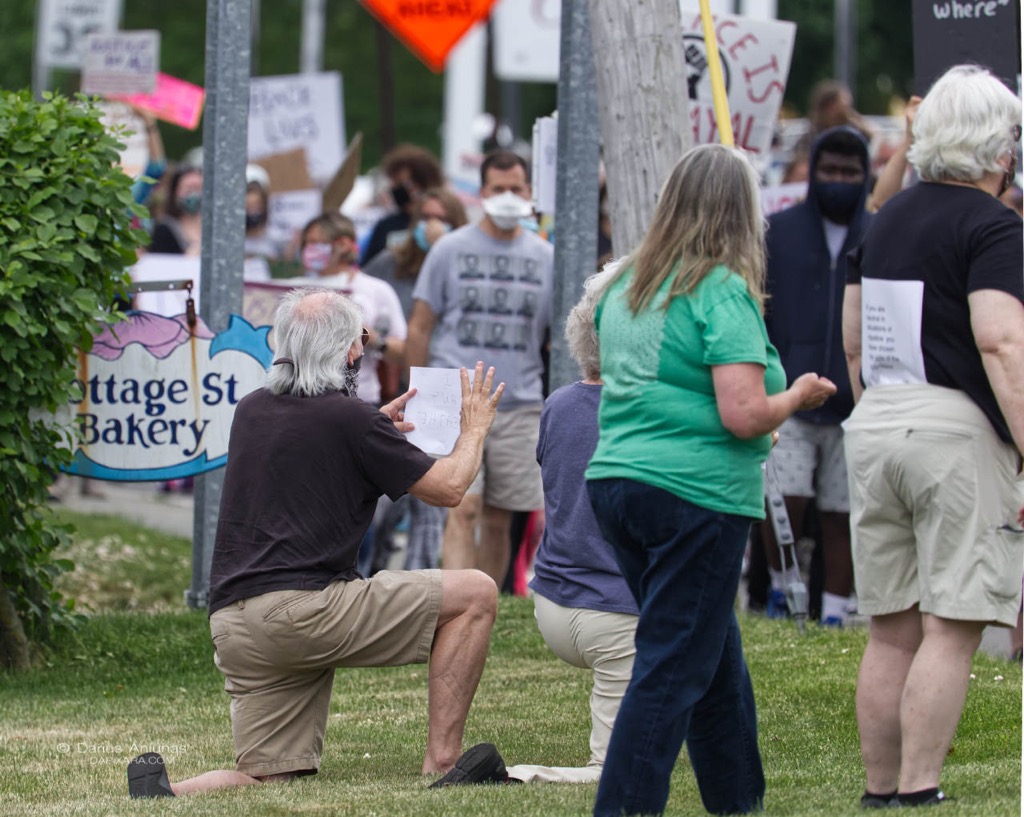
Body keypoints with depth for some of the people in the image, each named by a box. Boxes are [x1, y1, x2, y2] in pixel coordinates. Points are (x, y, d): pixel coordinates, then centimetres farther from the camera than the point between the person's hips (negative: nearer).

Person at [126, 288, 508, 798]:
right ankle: (442, 764, -2)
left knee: (270, 781, 12)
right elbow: (448, 487, 3)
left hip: (234, 629, 7)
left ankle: (164, 792, -15)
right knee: (474, 594, 1)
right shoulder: (349, 419, -5)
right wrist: (474, 427, 22)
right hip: (302, 609, -7)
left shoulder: (252, 411, 17)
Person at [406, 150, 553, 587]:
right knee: (464, 510, -14)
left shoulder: (544, 257, 11)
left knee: (499, 520, 6)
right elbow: (420, 328, 6)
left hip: (519, 404, 3)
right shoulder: (450, 250, 4)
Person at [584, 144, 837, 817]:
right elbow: (744, 415, -19)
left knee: (717, 659, 19)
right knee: (672, 671, -4)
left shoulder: (628, 285, 10)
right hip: (695, 495, -8)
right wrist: (797, 396, 0)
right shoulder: (725, 291, -13)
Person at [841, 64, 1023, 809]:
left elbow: (855, 343, 21)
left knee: (891, 630, 11)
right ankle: (918, 794, -11)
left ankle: (881, 793, 13)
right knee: (951, 628, -6)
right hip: (957, 429, -8)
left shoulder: (887, 219, 15)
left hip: (876, 424, 8)